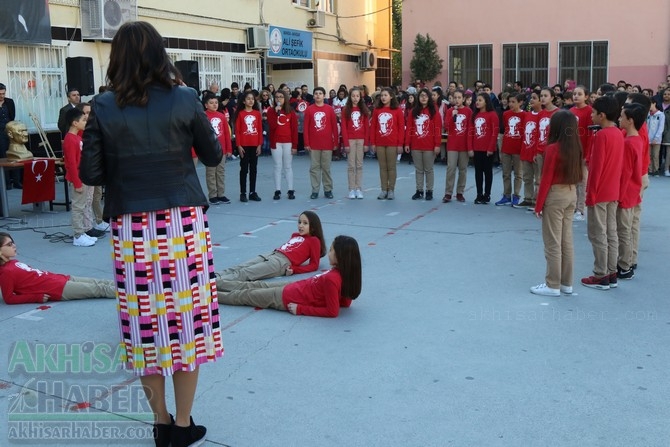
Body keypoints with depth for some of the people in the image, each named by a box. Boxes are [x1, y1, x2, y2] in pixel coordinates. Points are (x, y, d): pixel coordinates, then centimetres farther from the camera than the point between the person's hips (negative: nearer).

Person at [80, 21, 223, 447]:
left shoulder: (104, 107, -2)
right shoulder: (184, 99, -3)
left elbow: (91, 173, -2)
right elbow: (214, 156, 6)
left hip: (132, 228, 1)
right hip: (183, 223, -1)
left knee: (147, 318, 10)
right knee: (186, 316, 8)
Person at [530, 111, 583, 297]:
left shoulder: (553, 149, -16)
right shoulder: (576, 147, 4)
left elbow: (546, 179, -15)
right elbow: (576, 173, 7)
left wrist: (538, 205, -9)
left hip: (555, 195, -7)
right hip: (571, 194, 7)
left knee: (552, 243, 1)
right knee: (567, 241, 14)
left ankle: (553, 285, 6)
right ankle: (566, 283, 21)